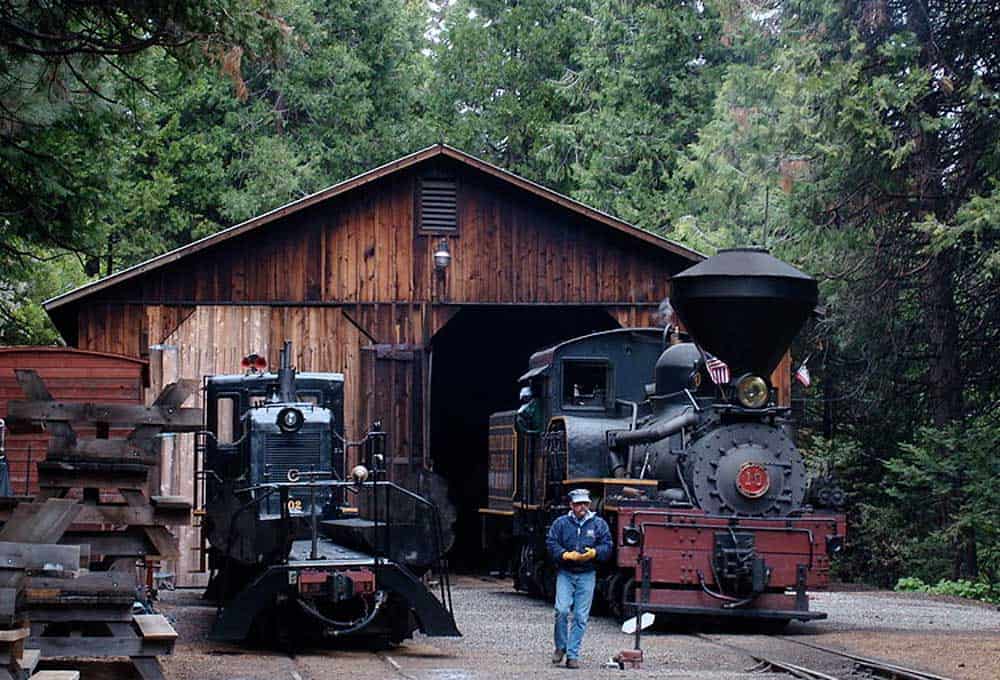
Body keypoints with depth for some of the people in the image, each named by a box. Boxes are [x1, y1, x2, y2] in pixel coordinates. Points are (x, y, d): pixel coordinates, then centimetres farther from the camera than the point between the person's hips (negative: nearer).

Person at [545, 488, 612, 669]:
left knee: (580, 617, -1)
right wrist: (566, 555, -13)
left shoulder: (598, 524, 6)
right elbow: (551, 544, 2)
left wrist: (594, 553, -15)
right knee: (561, 610, -14)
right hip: (565, 573, 0)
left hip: (587, 575, 0)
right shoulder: (561, 523, 5)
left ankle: (573, 654, 5)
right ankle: (560, 647, 7)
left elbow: (607, 546, 5)